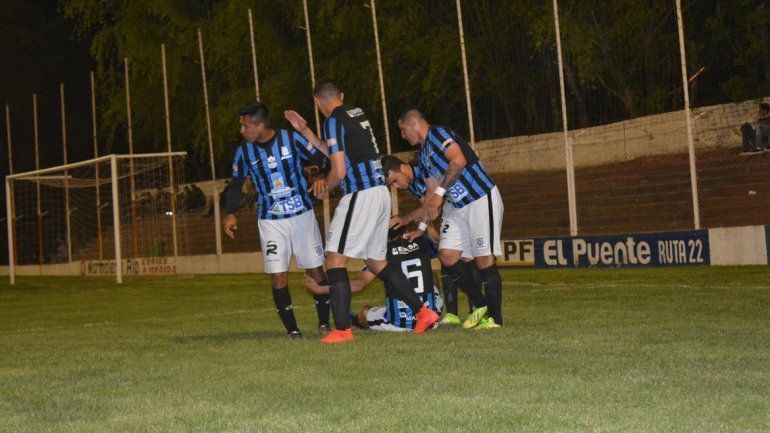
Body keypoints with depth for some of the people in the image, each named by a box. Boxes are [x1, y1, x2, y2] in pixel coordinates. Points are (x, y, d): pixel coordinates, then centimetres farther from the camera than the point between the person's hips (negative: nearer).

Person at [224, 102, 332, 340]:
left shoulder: (292, 139, -9)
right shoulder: (244, 151, -1)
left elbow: (323, 159, -2)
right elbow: (236, 184, 10)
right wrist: (230, 213, -3)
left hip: (303, 214, -1)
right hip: (270, 220, 1)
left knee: (315, 271, 2)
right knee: (278, 277, -8)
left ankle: (324, 323, 17)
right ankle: (292, 330, 2)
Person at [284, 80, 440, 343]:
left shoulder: (334, 121, -9)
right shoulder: (357, 113, 16)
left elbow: (339, 171, -14)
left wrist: (323, 187, 6)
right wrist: (304, 130, 28)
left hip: (360, 195, -9)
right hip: (381, 191, 9)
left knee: (335, 259, -6)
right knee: (376, 261, 16)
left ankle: (342, 329, -12)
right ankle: (422, 312, 12)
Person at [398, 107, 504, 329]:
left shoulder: (438, 134, -10)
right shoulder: (423, 155, 18)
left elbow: (459, 161, -27)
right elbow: (431, 196, 23)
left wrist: (440, 192, -28)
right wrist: (421, 227, 21)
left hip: (482, 200, -9)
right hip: (455, 206, 9)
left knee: (483, 258, -9)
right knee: (447, 255, -1)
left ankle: (495, 318, -3)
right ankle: (479, 305, 11)